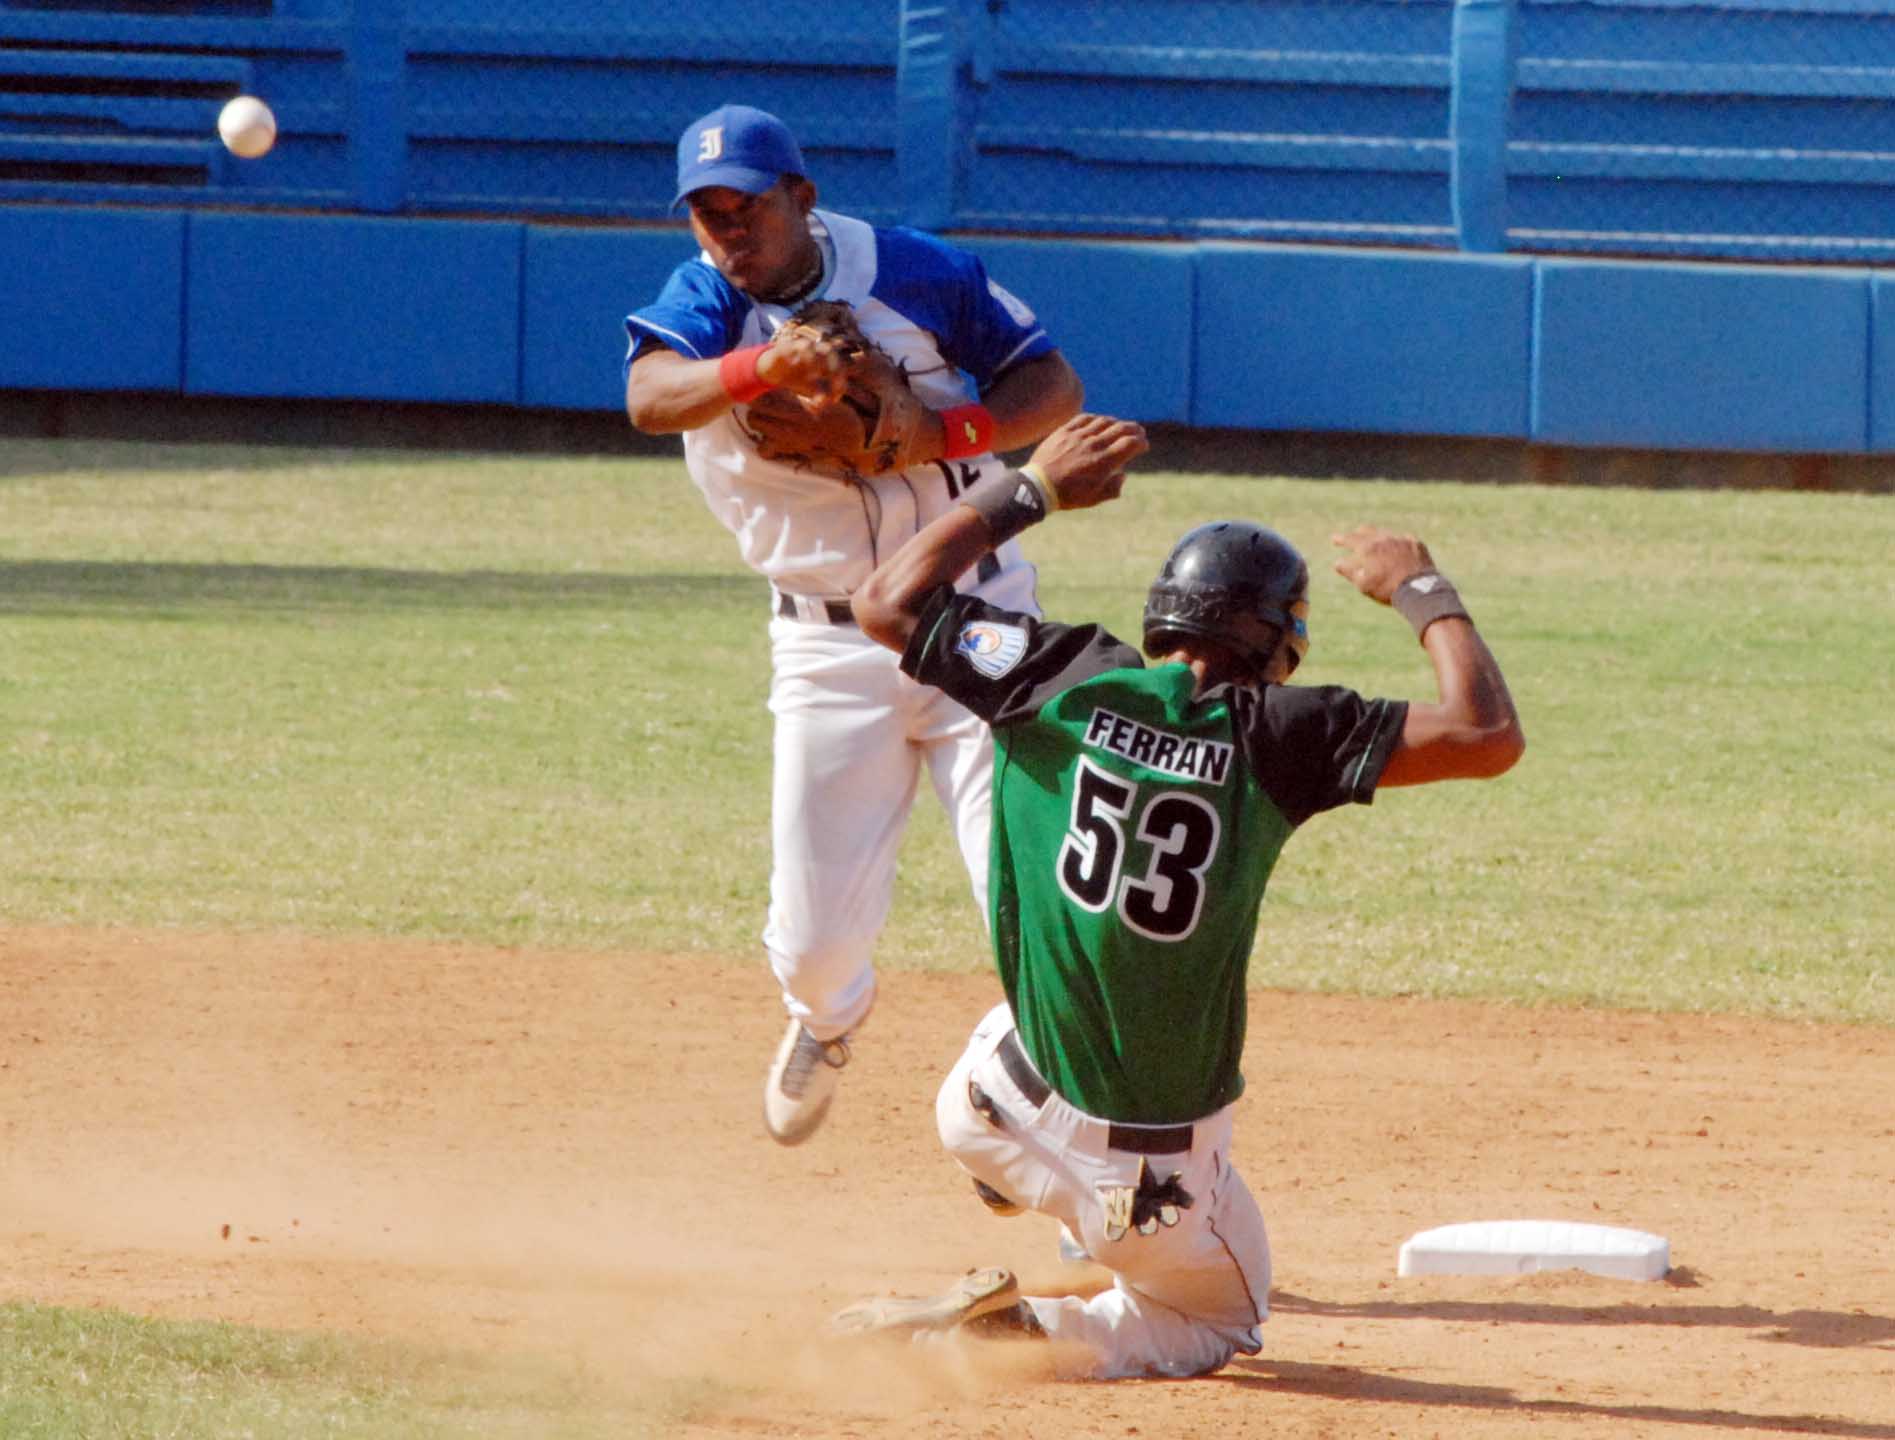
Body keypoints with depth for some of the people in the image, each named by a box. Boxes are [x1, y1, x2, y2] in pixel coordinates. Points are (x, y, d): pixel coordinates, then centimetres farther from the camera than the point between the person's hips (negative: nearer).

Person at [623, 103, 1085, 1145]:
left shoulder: (915, 273, -6)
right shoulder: (703, 302, -7)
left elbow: (1056, 387, -2)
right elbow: (649, 396, -30)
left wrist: (946, 433, -21)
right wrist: (762, 368, -50)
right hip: (829, 652, 1)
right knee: (815, 933, 2)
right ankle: (825, 1019, 39)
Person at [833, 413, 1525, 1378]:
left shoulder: (1064, 679, -7)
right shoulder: (1273, 733, -14)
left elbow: (884, 603, 6)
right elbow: (1487, 735, -15)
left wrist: (1029, 488, 12)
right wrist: (1422, 591, 1)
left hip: (990, 1116, 5)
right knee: (1218, 1320, 21)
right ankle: (999, 1330, -3)